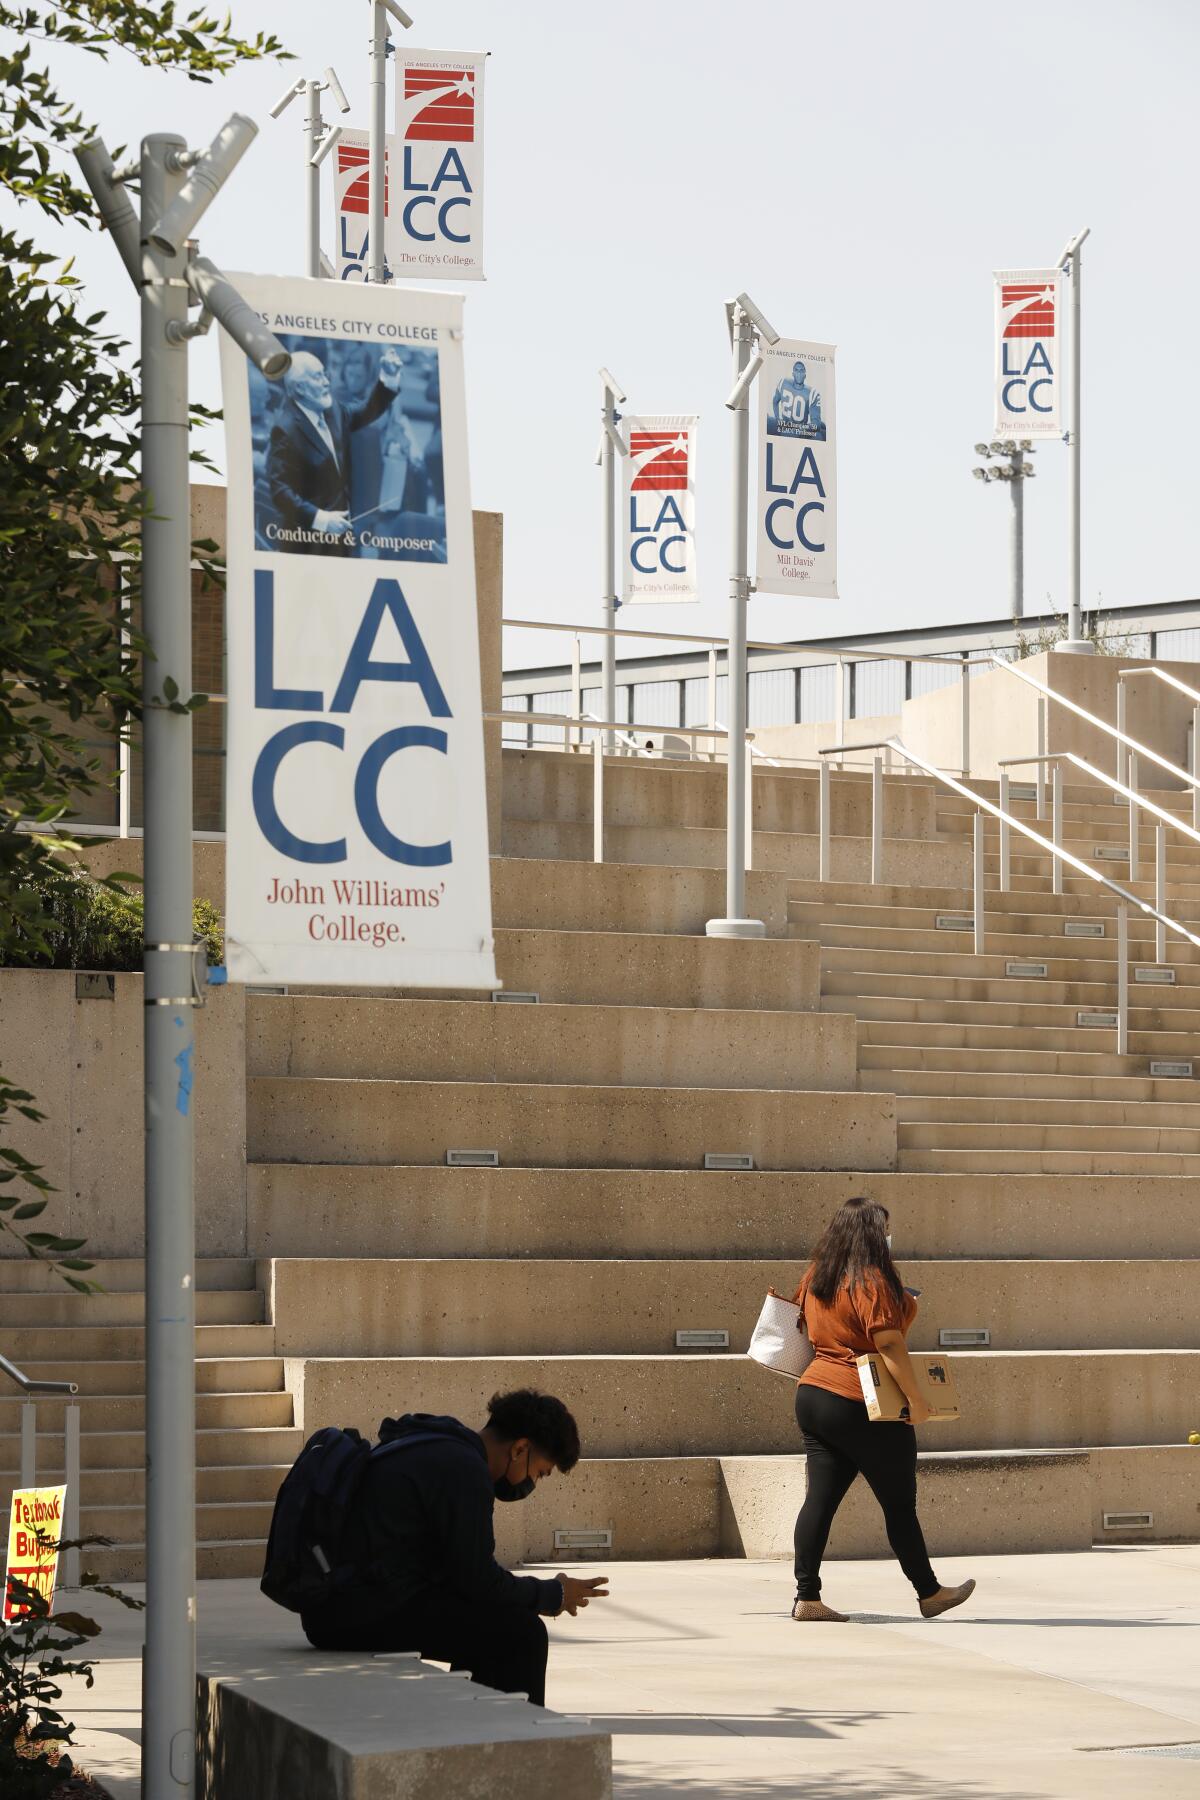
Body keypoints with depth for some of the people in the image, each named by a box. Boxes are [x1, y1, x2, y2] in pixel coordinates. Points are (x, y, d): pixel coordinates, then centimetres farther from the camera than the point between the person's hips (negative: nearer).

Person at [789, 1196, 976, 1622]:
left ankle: (807, 1598, -1)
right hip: (862, 1407, -8)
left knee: (820, 1498, 5)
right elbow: (889, 1345, -20)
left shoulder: (814, 1278, 9)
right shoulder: (870, 1282, -15)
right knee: (900, 1503, 5)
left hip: (813, 1393, 8)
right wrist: (916, 1399, -16)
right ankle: (929, 1592, 16)